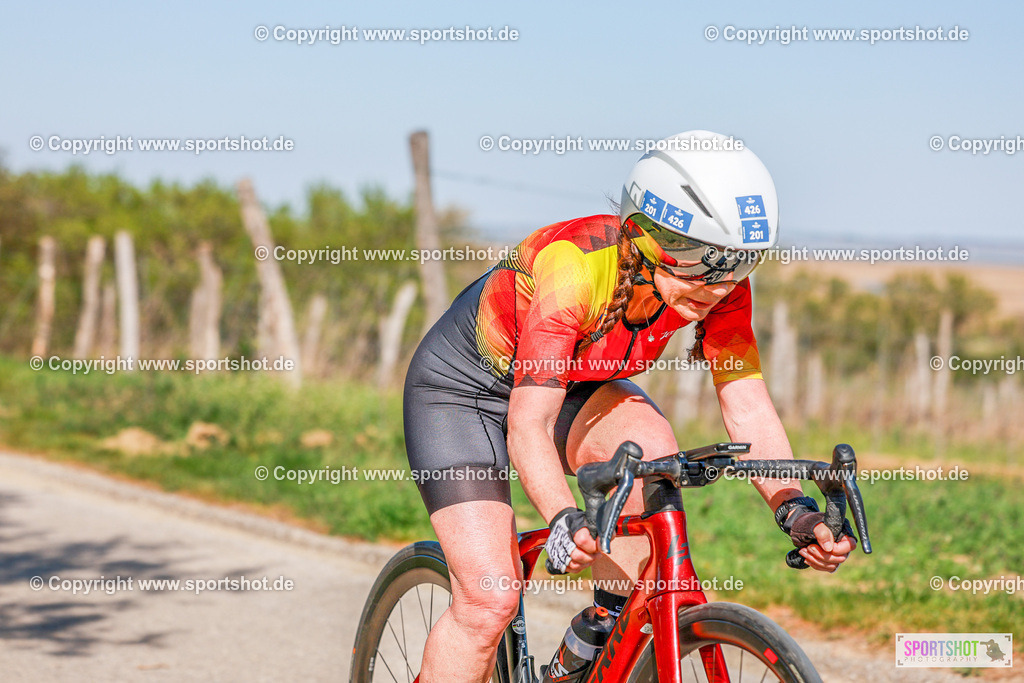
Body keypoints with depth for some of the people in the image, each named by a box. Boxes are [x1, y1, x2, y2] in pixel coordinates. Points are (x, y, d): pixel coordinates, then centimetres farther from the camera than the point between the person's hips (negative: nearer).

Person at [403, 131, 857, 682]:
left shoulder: (719, 285, -21)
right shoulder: (574, 267, -38)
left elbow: (747, 408, -20)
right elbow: (529, 426, -41)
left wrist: (795, 509, -36)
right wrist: (564, 521, -57)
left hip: (572, 382, 5)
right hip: (463, 389, -5)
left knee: (649, 445, -29)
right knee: (489, 601, -18)